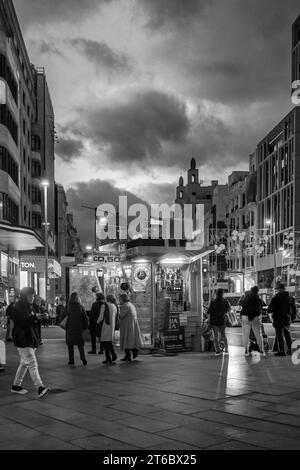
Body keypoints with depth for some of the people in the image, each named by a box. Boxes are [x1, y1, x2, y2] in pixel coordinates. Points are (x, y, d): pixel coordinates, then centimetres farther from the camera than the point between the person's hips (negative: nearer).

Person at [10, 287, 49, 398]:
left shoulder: (29, 307, 17)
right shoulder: (18, 308, -11)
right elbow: (21, 323, -23)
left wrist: (39, 318, 7)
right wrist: (34, 317, -28)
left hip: (31, 340, 9)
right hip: (23, 341, -9)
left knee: (24, 364, 15)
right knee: (32, 364, -14)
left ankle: (16, 386, 27)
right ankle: (40, 387, -20)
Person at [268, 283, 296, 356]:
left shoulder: (276, 298, -12)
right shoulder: (290, 298, 6)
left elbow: (270, 309, -13)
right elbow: (294, 310, 13)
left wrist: (269, 310, 9)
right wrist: (292, 318, 24)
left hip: (278, 319, -6)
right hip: (287, 319, 6)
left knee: (279, 335, -2)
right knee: (287, 334, 18)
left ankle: (281, 351, -4)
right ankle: (289, 350, 22)